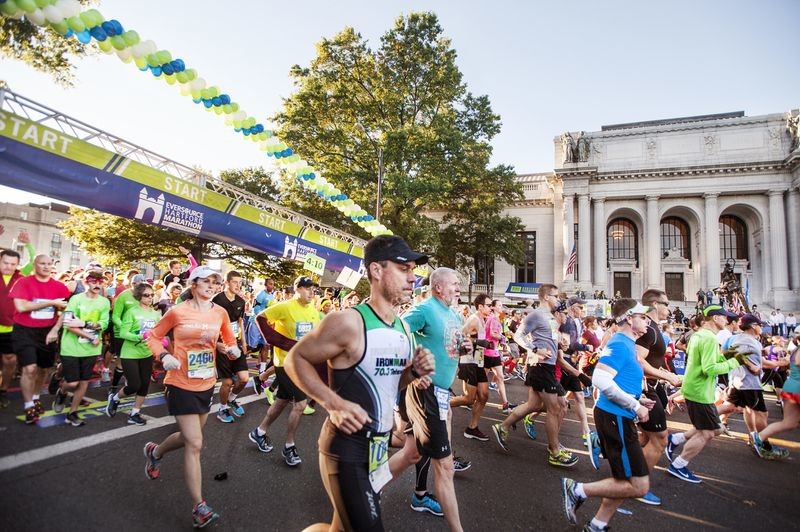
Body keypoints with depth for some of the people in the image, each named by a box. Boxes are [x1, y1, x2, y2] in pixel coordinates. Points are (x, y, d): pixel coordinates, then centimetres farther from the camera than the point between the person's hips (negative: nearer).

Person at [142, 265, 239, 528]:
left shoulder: (220, 313, -2)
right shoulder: (177, 311, -12)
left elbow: (230, 340, 9)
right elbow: (154, 336, -1)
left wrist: (233, 349, -13)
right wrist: (164, 356, -18)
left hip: (206, 384, 5)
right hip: (181, 384, -5)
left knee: (189, 438, 23)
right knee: (195, 444, -7)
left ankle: (155, 452, 55)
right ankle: (199, 508, 6)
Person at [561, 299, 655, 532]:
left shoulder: (627, 344, 14)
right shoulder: (619, 344, -17)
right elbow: (600, 380, -28)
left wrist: (638, 399, 11)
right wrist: (634, 405, -19)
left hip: (619, 418, 10)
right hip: (615, 418, -10)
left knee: (625, 480, 18)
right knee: (638, 485, -5)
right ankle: (578, 490, 5)